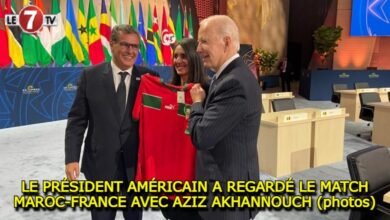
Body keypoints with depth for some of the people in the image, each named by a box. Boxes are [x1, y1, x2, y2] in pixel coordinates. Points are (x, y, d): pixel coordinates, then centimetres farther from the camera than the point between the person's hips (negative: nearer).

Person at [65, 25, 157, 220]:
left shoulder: (148, 77, -3)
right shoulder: (90, 75, -2)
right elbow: (77, 120, -2)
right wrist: (71, 158, -8)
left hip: (137, 164, 1)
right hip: (100, 164, 0)